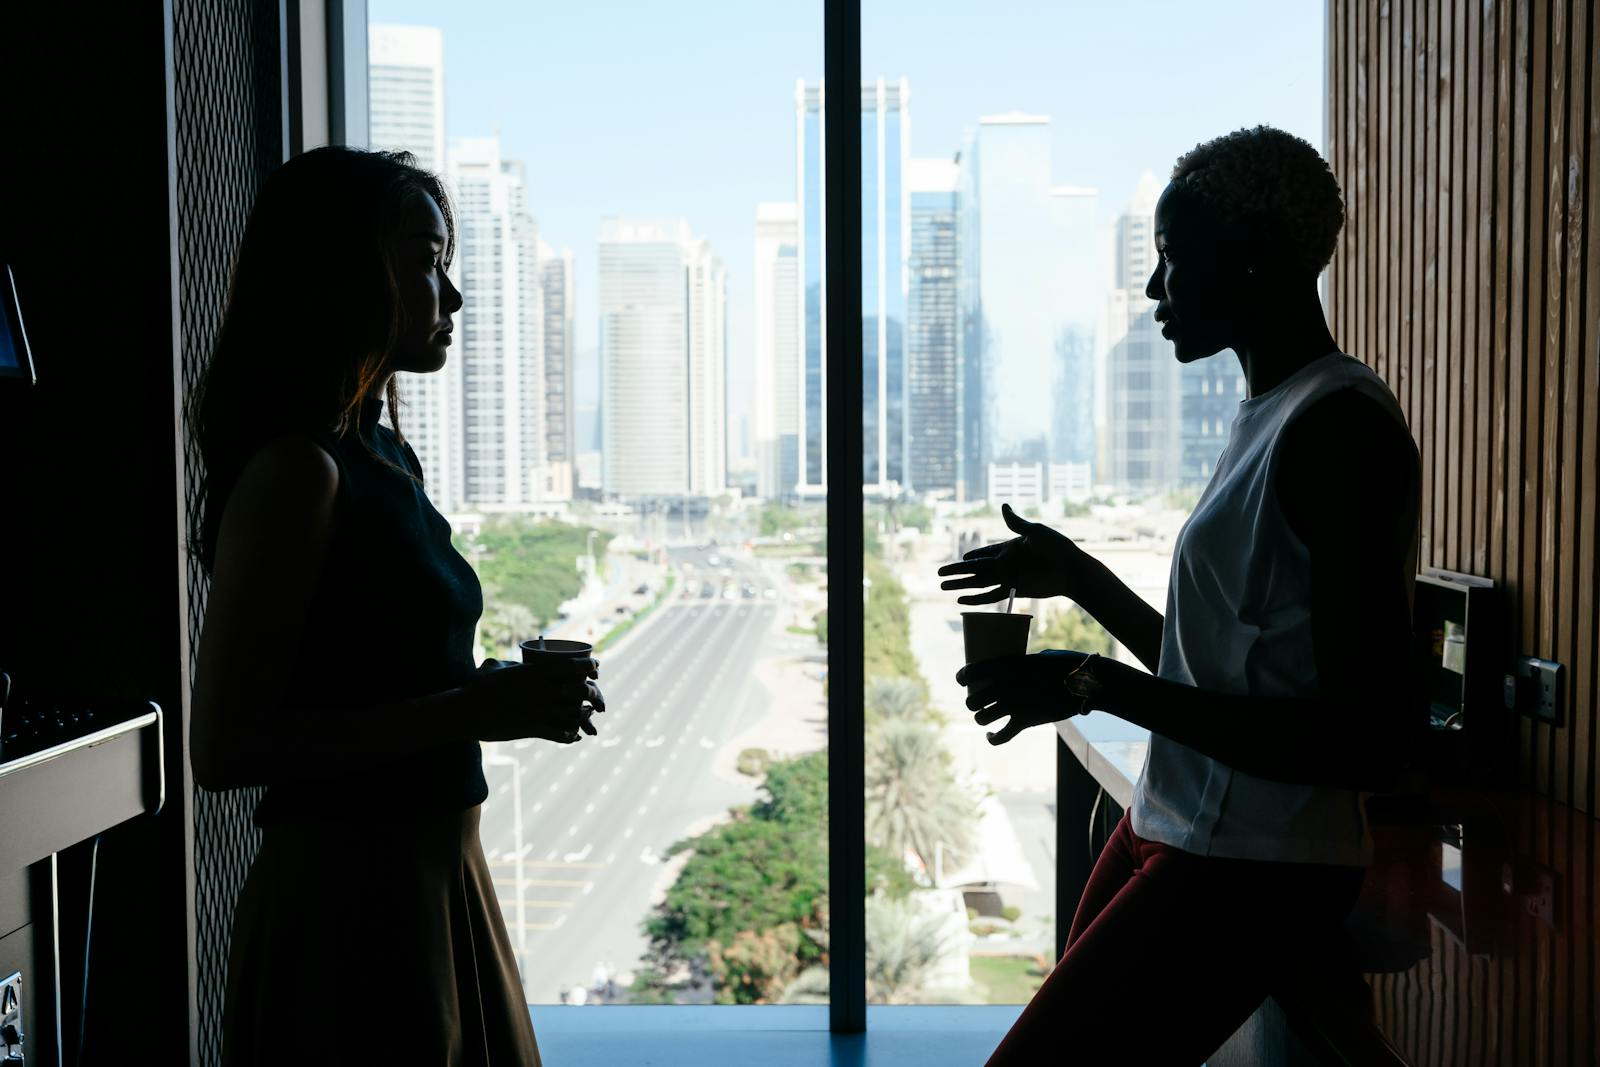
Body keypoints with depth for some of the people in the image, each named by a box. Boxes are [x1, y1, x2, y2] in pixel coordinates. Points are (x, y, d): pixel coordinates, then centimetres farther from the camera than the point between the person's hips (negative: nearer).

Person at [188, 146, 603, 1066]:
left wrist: (508, 697, 5)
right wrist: (470, 711, -21)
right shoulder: (296, 470, -17)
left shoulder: (389, 460, 10)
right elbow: (224, 746, -21)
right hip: (351, 895, -9)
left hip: (436, 879, 9)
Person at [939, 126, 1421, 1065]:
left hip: (1250, 872, -9)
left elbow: (1373, 743, -22)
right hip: (1172, 836, 9)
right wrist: (1076, 576, 25)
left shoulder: (1341, 427, -17)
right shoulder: (1271, 414, 14)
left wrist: (1101, 687, -23)